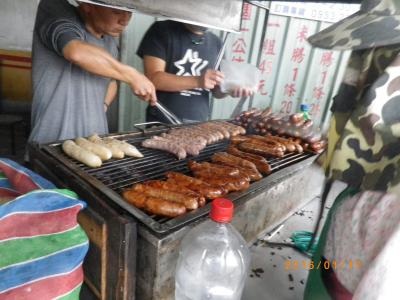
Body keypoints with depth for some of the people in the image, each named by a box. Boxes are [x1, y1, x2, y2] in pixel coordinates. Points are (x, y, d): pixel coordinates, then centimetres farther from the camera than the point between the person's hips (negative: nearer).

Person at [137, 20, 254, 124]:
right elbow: (153, 78, -13)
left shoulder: (216, 42, 9)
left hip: (200, 125, 4)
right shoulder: (163, 30, -3)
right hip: (162, 123, -3)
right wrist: (197, 81, -25)